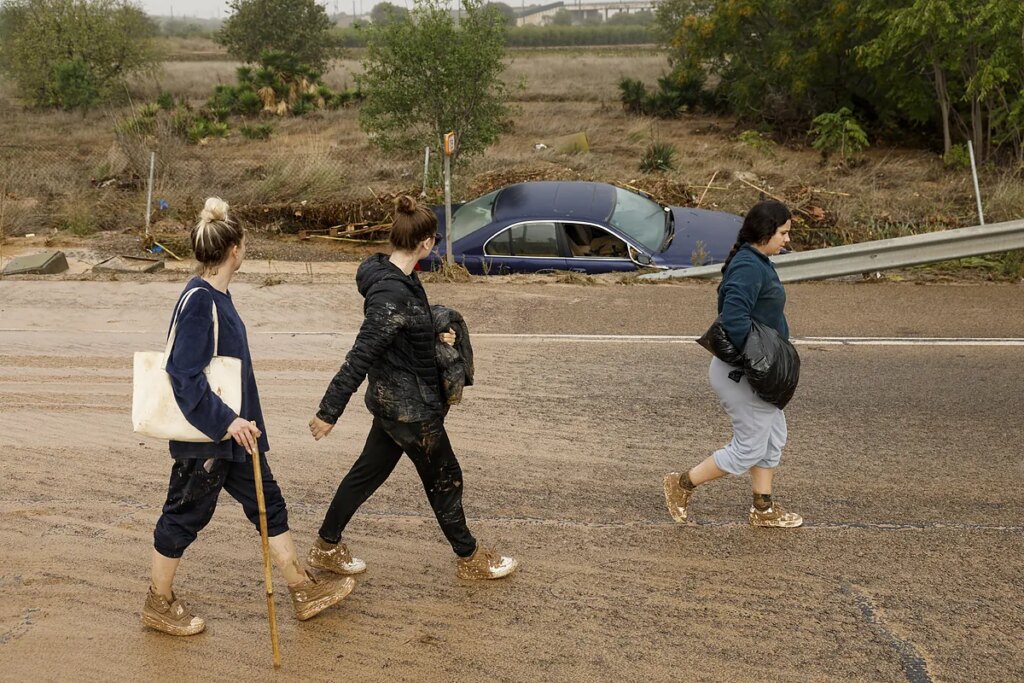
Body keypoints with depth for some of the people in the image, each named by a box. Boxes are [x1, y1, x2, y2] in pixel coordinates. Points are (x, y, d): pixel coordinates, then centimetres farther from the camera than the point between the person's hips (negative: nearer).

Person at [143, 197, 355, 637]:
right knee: (186, 516, 8)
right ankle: (159, 604, 28)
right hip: (203, 436, -10)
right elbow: (183, 373, -26)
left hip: (232, 429, 10)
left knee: (267, 503, 15)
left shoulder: (217, 295, 7)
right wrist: (225, 421, -27)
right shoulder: (198, 301, -22)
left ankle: (303, 591, 26)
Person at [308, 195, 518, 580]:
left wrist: (435, 337, 1)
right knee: (444, 478, 9)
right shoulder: (394, 296, -29)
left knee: (369, 471, 20)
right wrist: (329, 412, -24)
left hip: (393, 399, 10)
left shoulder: (391, 275, 1)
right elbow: (359, 357, -28)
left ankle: (326, 548, 35)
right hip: (410, 407, -9)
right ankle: (469, 559, 29)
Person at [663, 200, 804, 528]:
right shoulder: (748, 268, -23)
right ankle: (682, 484, 14)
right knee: (749, 448, 1)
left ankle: (763, 510, 29)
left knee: (774, 437, 17)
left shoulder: (759, 263, 10)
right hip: (741, 374, -11)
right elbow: (734, 319, -33)